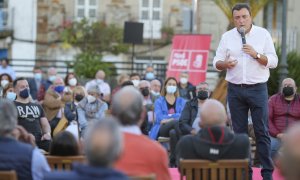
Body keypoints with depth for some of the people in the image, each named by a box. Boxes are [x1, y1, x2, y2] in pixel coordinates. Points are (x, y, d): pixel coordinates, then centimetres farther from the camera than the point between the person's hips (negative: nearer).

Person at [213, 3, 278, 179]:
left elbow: (273, 61, -1)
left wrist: (256, 54, -17)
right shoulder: (227, 37, 6)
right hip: (235, 90, 2)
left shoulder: (263, 34, 1)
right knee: (240, 132, 5)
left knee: (262, 131, -3)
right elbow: (217, 62, 6)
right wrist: (225, 64, -16)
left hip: (258, 89, -2)